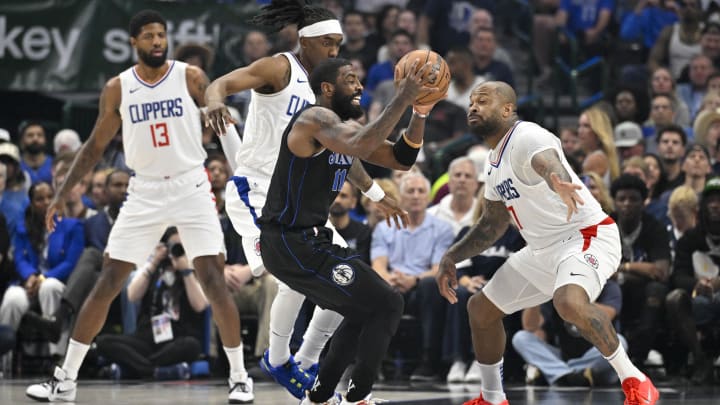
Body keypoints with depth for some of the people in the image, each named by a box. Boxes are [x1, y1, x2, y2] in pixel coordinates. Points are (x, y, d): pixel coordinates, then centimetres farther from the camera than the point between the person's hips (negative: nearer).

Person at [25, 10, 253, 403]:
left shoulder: (191, 77, -4)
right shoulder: (118, 89, 1)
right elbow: (95, 146, 10)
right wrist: (62, 194, 6)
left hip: (191, 187, -2)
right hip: (145, 191, 2)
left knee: (214, 282, -9)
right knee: (106, 283, 0)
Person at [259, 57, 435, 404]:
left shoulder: (346, 127, 14)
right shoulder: (316, 118, -15)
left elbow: (401, 160, 14)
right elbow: (359, 149, -36)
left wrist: (419, 112, -1)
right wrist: (401, 100, -32)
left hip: (302, 242, 11)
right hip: (293, 244, -11)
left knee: (363, 312, 23)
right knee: (387, 305, -7)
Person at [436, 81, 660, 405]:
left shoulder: (526, 137, -18)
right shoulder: (494, 162, 12)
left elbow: (549, 163, -43)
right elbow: (492, 225, 25)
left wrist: (558, 183, -67)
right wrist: (451, 257, 15)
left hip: (587, 236, -10)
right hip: (543, 250, 10)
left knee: (569, 301, -38)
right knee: (481, 309, 14)